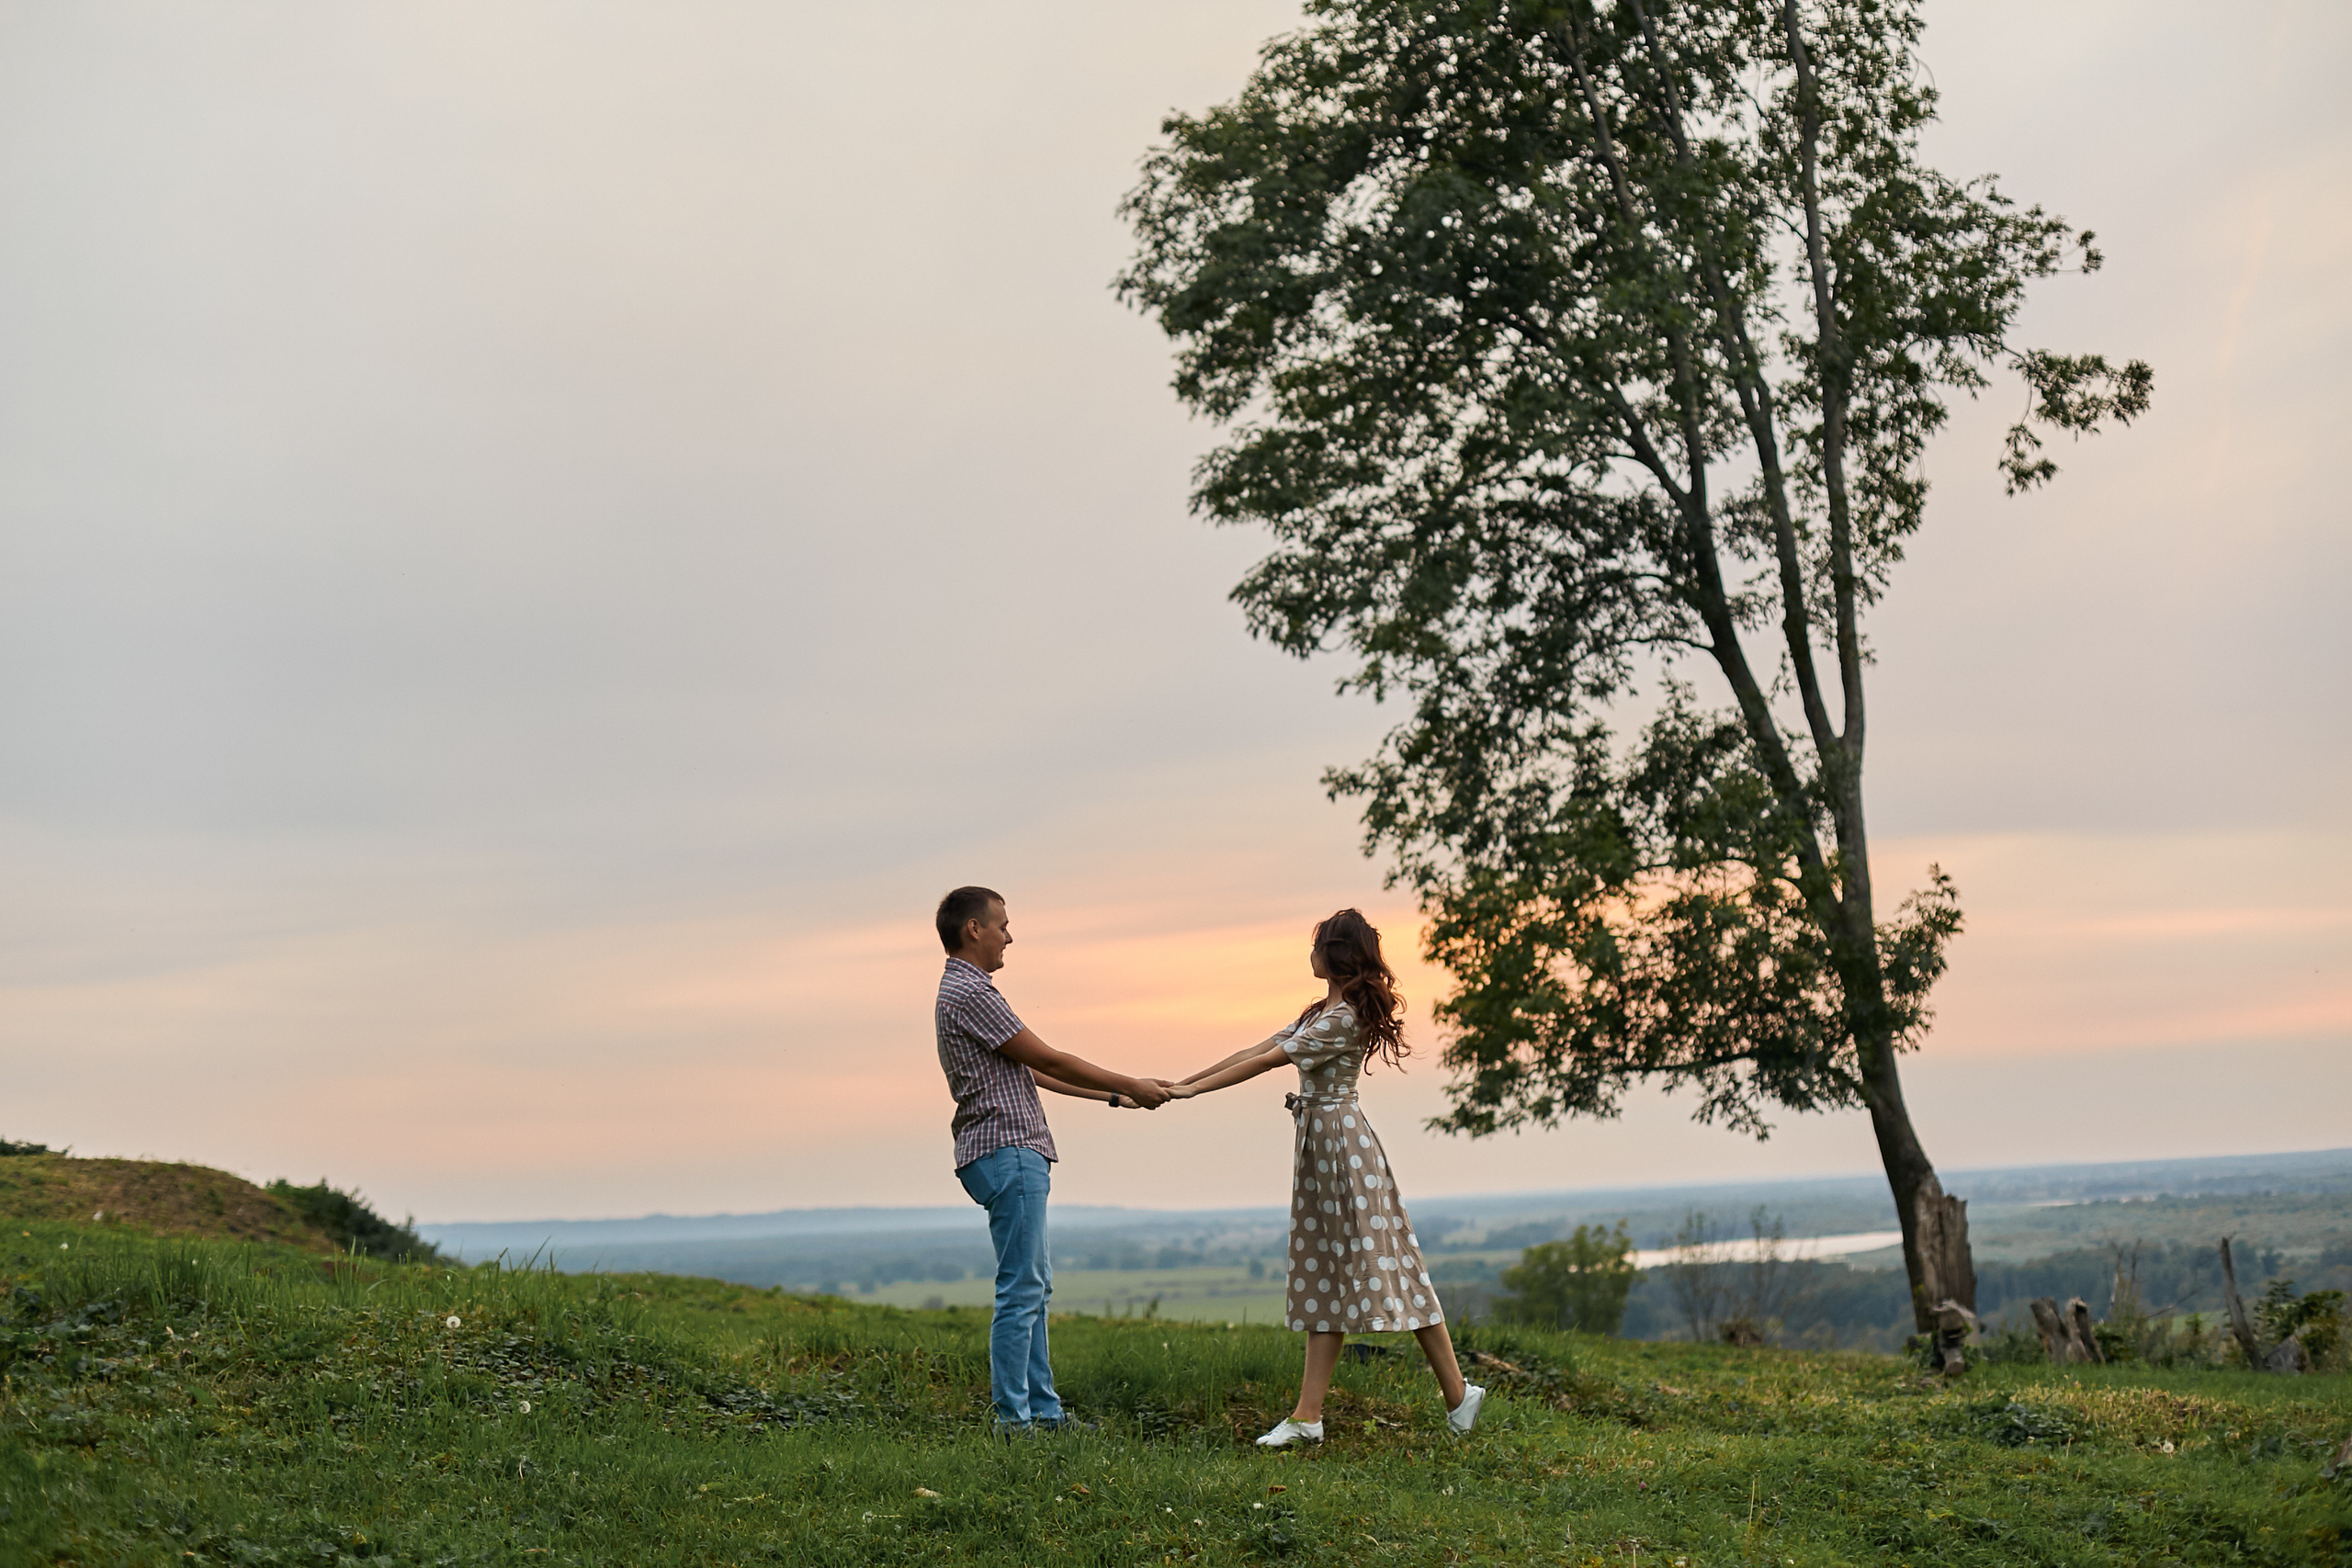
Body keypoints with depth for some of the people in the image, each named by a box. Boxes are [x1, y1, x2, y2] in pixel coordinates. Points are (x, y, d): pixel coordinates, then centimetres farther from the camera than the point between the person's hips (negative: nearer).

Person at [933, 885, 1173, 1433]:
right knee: (1020, 1290, -8)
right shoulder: (970, 992, -14)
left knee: (1035, 1286, 13)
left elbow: (1033, 1072, 23)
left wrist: (1112, 1096, 22)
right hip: (1006, 1151, -11)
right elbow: (1048, 1060, -12)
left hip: (1015, 1155, 11)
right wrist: (1131, 1086, -2)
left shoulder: (964, 991, 20)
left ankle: (1044, 1410, 18)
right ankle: (1013, 1419, -4)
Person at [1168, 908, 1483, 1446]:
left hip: (1343, 1140, -10)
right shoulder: (1321, 1011, 15)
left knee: (1375, 1264, -5)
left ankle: (1457, 1392, 6)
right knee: (1325, 1275, 6)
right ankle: (1307, 1416, 5)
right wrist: (1182, 1080, 9)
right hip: (1318, 1144, 10)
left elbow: (1267, 1062, -17)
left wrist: (1192, 1090, -14)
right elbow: (1257, 1048, 14)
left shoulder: (1346, 1017, -16)